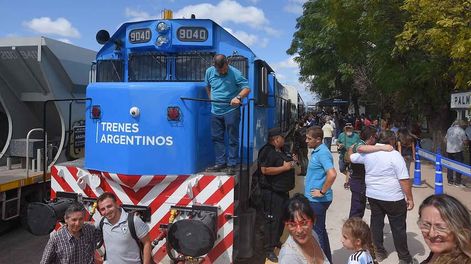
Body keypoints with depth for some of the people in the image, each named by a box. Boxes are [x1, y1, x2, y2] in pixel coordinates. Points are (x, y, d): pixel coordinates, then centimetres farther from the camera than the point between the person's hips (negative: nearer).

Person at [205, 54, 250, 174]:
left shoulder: (235, 73, -12)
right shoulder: (209, 72, 2)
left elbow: (247, 88, -13)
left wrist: (238, 97, -30)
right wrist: (211, 99, 11)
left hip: (231, 111, -5)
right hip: (215, 111, 5)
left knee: (232, 139, 0)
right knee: (216, 138, 10)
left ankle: (232, 164, 8)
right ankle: (220, 162, 21)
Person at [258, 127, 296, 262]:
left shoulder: (280, 151, 14)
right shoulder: (268, 151, -17)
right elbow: (265, 170, -27)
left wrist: (291, 163, 8)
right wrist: (284, 167, -22)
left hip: (282, 190, 10)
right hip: (272, 192, -10)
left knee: (282, 218, 19)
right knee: (272, 219, -5)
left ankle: (276, 241, 37)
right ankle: (269, 249, 4)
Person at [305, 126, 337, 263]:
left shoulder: (322, 153, -20)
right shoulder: (316, 151, 10)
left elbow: (332, 174, -32)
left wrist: (322, 192, -22)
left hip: (318, 200, -10)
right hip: (314, 199, 10)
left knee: (317, 231, 2)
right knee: (320, 230, 19)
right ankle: (326, 259, 33)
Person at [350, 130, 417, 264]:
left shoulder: (368, 153, 0)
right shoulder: (395, 155, -15)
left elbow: (351, 158, 17)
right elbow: (404, 180, -16)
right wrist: (410, 198, -9)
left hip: (373, 195, 5)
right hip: (393, 198, -5)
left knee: (376, 223, 16)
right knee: (398, 227, 7)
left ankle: (379, 252, 28)